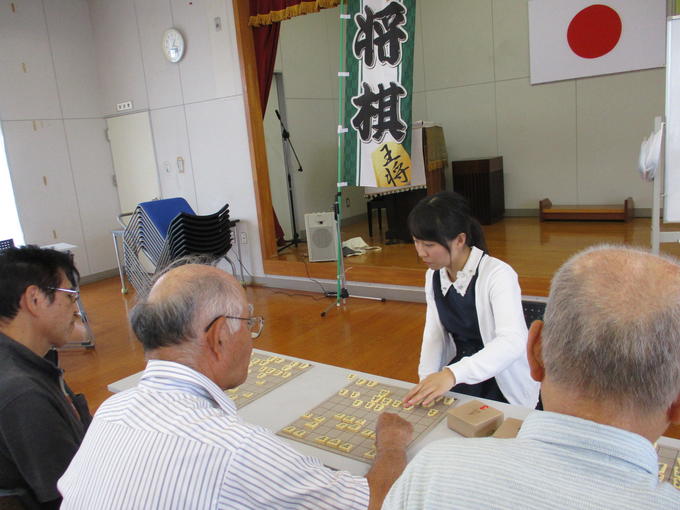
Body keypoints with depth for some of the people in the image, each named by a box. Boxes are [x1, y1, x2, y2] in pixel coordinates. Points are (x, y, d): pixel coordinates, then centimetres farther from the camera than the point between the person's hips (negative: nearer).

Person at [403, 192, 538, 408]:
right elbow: (434, 331, 3)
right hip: (459, 376, 5)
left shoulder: (497, 275, -21)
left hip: (504, 386, -5)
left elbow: (513, 342, -33)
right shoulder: (433, 276, 2)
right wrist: (426, 380, -13)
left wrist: (453, 374, -46)